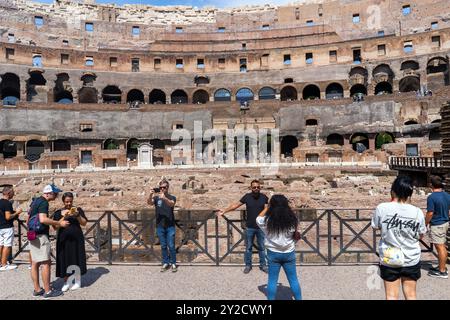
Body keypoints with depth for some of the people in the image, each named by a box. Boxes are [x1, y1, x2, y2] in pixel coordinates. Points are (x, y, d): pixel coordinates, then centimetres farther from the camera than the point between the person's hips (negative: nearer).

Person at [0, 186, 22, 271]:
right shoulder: (7, 203, -17)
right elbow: (8, 217, -22)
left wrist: (14, 213, 19)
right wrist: (17, 213, -9)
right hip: (7, 227, -9)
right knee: (7, 246, -2)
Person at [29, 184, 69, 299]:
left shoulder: (36, 201, 15)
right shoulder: (43, 203, -15)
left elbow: (30, 219, 21)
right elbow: (43, 219, -28)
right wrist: (59, 223, -22)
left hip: (33, 235, 10)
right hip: (41, 236, -10)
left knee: (35, 263, 12)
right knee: (46, 263, -5)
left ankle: (37, 289, 19)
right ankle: (47, 291, -1)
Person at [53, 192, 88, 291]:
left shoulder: (78, 210, 5)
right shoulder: (58, 212, 5)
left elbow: (84, 223, -3)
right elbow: (55, 227, -4)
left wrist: (77, 215, -17)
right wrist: (64, 217, -16)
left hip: (76, 238, 0)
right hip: (63, 239, 1)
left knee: (76, 258, 2)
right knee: (64, 260, 0)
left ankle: (78, 281, 14)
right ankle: (66, 282, 12)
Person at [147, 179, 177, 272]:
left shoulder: (172, 197, -1)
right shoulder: (156, 197, 4)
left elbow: (171, 204, -23)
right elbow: (149, 203, -15)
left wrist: (164, 198, -42)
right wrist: (150, 195, -36)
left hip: (170, 226, -2)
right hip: (160, 226, 2)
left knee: (171, 246, 0)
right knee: (163, 246, 9)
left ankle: (173, 263, 13)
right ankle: (165, 263, 20)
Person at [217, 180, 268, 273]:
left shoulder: (264, 197, -6)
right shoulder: (247, 196, -6)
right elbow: (236, 205, -3)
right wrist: (224, 211, -5)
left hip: (261, 227, 0)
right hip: (249, 227, 0)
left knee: (262, 247, 11)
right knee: (248, 247, 11)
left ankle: (263, 265, 26)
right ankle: (248, 265, 26)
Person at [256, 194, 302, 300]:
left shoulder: (267, 220, -16)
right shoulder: (292, 220, -12)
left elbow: (258, 219, 7)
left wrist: (267, 207, 10)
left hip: (273, 253, -1)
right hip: (289, 253, 1)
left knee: (272, 280, 11)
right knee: (293, 279, 16)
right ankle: (298, 299, 27)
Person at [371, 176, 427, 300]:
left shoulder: (382, 208, -17)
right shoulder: (417, 212, -13)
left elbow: (375, 226, 1)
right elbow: (421, 235, 0)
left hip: (389, 259, -1)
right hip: (411, 259, 1)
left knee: (391, 296, 12)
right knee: (411, 295, 19)